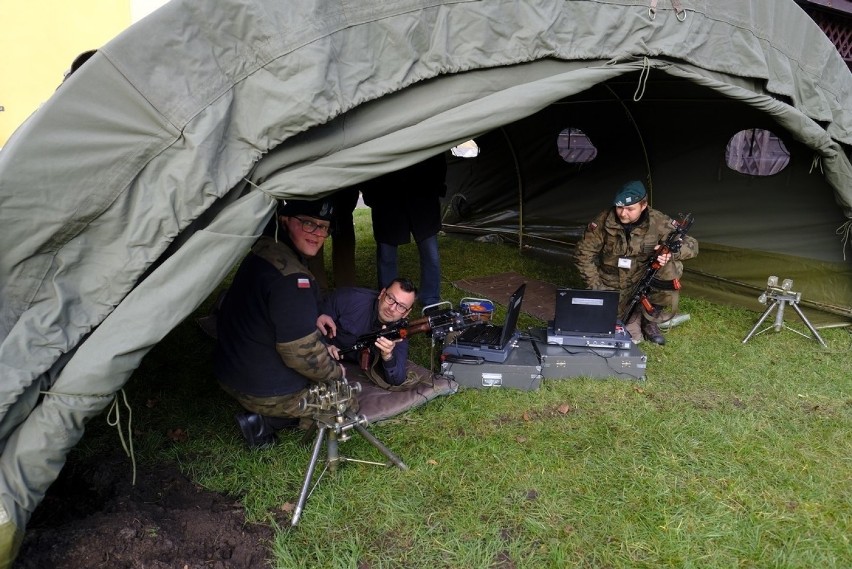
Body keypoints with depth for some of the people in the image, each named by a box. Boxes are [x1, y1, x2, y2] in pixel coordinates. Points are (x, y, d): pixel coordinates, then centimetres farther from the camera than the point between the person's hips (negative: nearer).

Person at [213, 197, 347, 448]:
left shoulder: (263, 250, 0)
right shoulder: (291, 278, -30)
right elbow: (302, 353, -25)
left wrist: (314, 317, 13)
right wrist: (335, 373, -8)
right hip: (268, 392, -9)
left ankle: (263, 416, 12)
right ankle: (266, 421, -2)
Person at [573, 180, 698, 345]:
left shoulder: (658, 221, -15)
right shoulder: (603, 221, -16)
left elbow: (691, 244, -12)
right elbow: (583, 254, -8)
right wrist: (597, 288, -12)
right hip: (611, 286, 0)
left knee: (672, 268, -26)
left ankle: (649, 320, -6)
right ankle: (631, 312, 18)